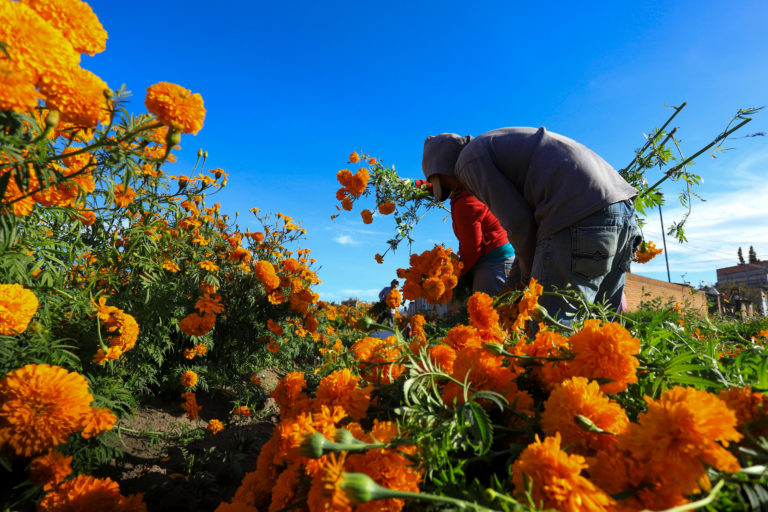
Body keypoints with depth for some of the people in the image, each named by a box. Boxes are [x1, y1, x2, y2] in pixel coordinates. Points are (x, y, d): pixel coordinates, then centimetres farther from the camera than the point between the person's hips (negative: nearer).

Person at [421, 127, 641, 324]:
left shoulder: (469, 158, 2)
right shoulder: (504, 145, 31)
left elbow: (519, 223, -7)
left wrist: (529, 275, 10)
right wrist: (514, 282, 29)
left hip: (580, 219, -10)